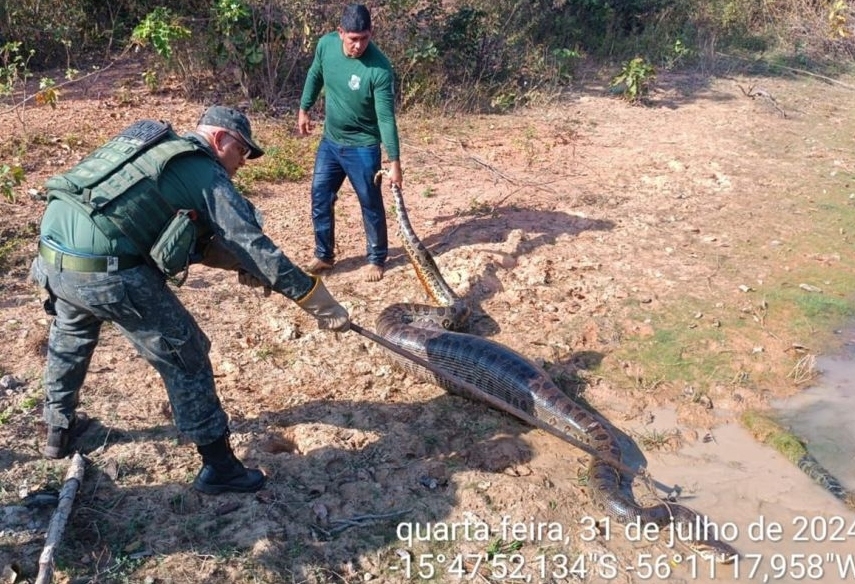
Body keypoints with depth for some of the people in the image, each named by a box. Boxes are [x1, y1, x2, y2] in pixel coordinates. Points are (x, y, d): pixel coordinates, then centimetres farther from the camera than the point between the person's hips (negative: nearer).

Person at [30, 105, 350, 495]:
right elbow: (255, 245, -6)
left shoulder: (152, 147, 24)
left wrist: (236, 262, 16)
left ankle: (59, 430, 53)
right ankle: (218, 466, 16)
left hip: (51, 253, 9)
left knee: (69, 338, 35)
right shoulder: (205, 173, -1)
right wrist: (321, 304, -3)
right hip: (108, 271, -8)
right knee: (184, 358, 6)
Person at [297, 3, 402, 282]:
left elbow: (386, 118, -23)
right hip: (330, 141, 5)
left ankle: (376, 259, 25)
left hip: (362, 147, -5)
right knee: (320, 199, 10)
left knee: (371, 204, 6)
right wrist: (304, 109, 17)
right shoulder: (326, 44, -9)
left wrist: (394, 161, -25)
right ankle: (324, 255, 26)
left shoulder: (380, 69, -24)